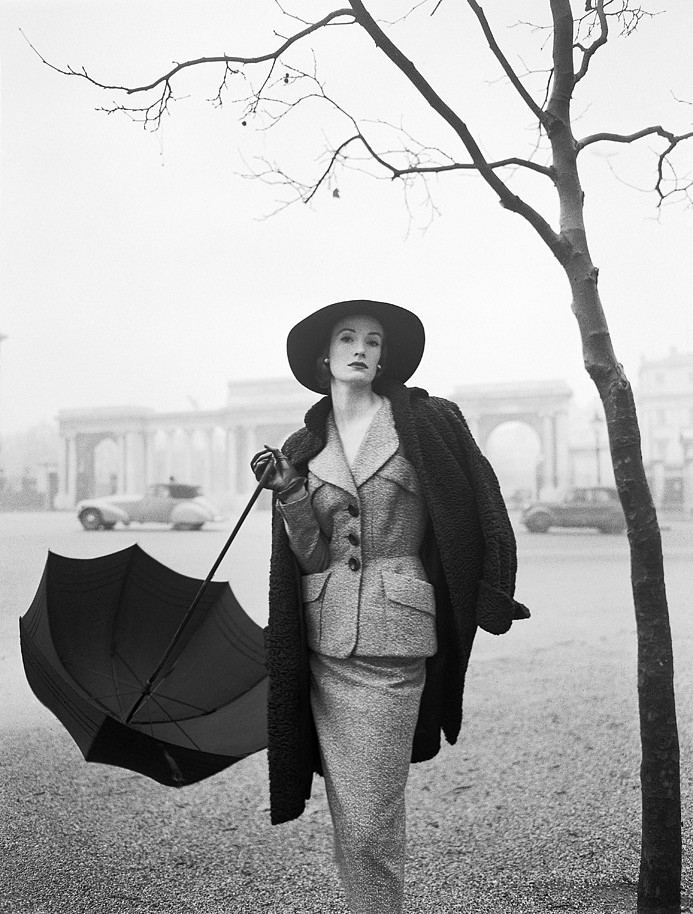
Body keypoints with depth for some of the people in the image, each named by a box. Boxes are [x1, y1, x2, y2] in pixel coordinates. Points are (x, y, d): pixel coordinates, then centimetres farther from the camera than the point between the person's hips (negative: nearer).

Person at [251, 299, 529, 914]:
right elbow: (309, 556, 4)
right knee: (348, 815, 11)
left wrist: (494, 599, 6)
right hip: (324, 638, 3)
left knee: (369, 822, -3)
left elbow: (484, 506, 7)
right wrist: (289, 495, -10)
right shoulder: (301, 449, 8)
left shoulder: (427, 421, 0)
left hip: (394, 634, -3)